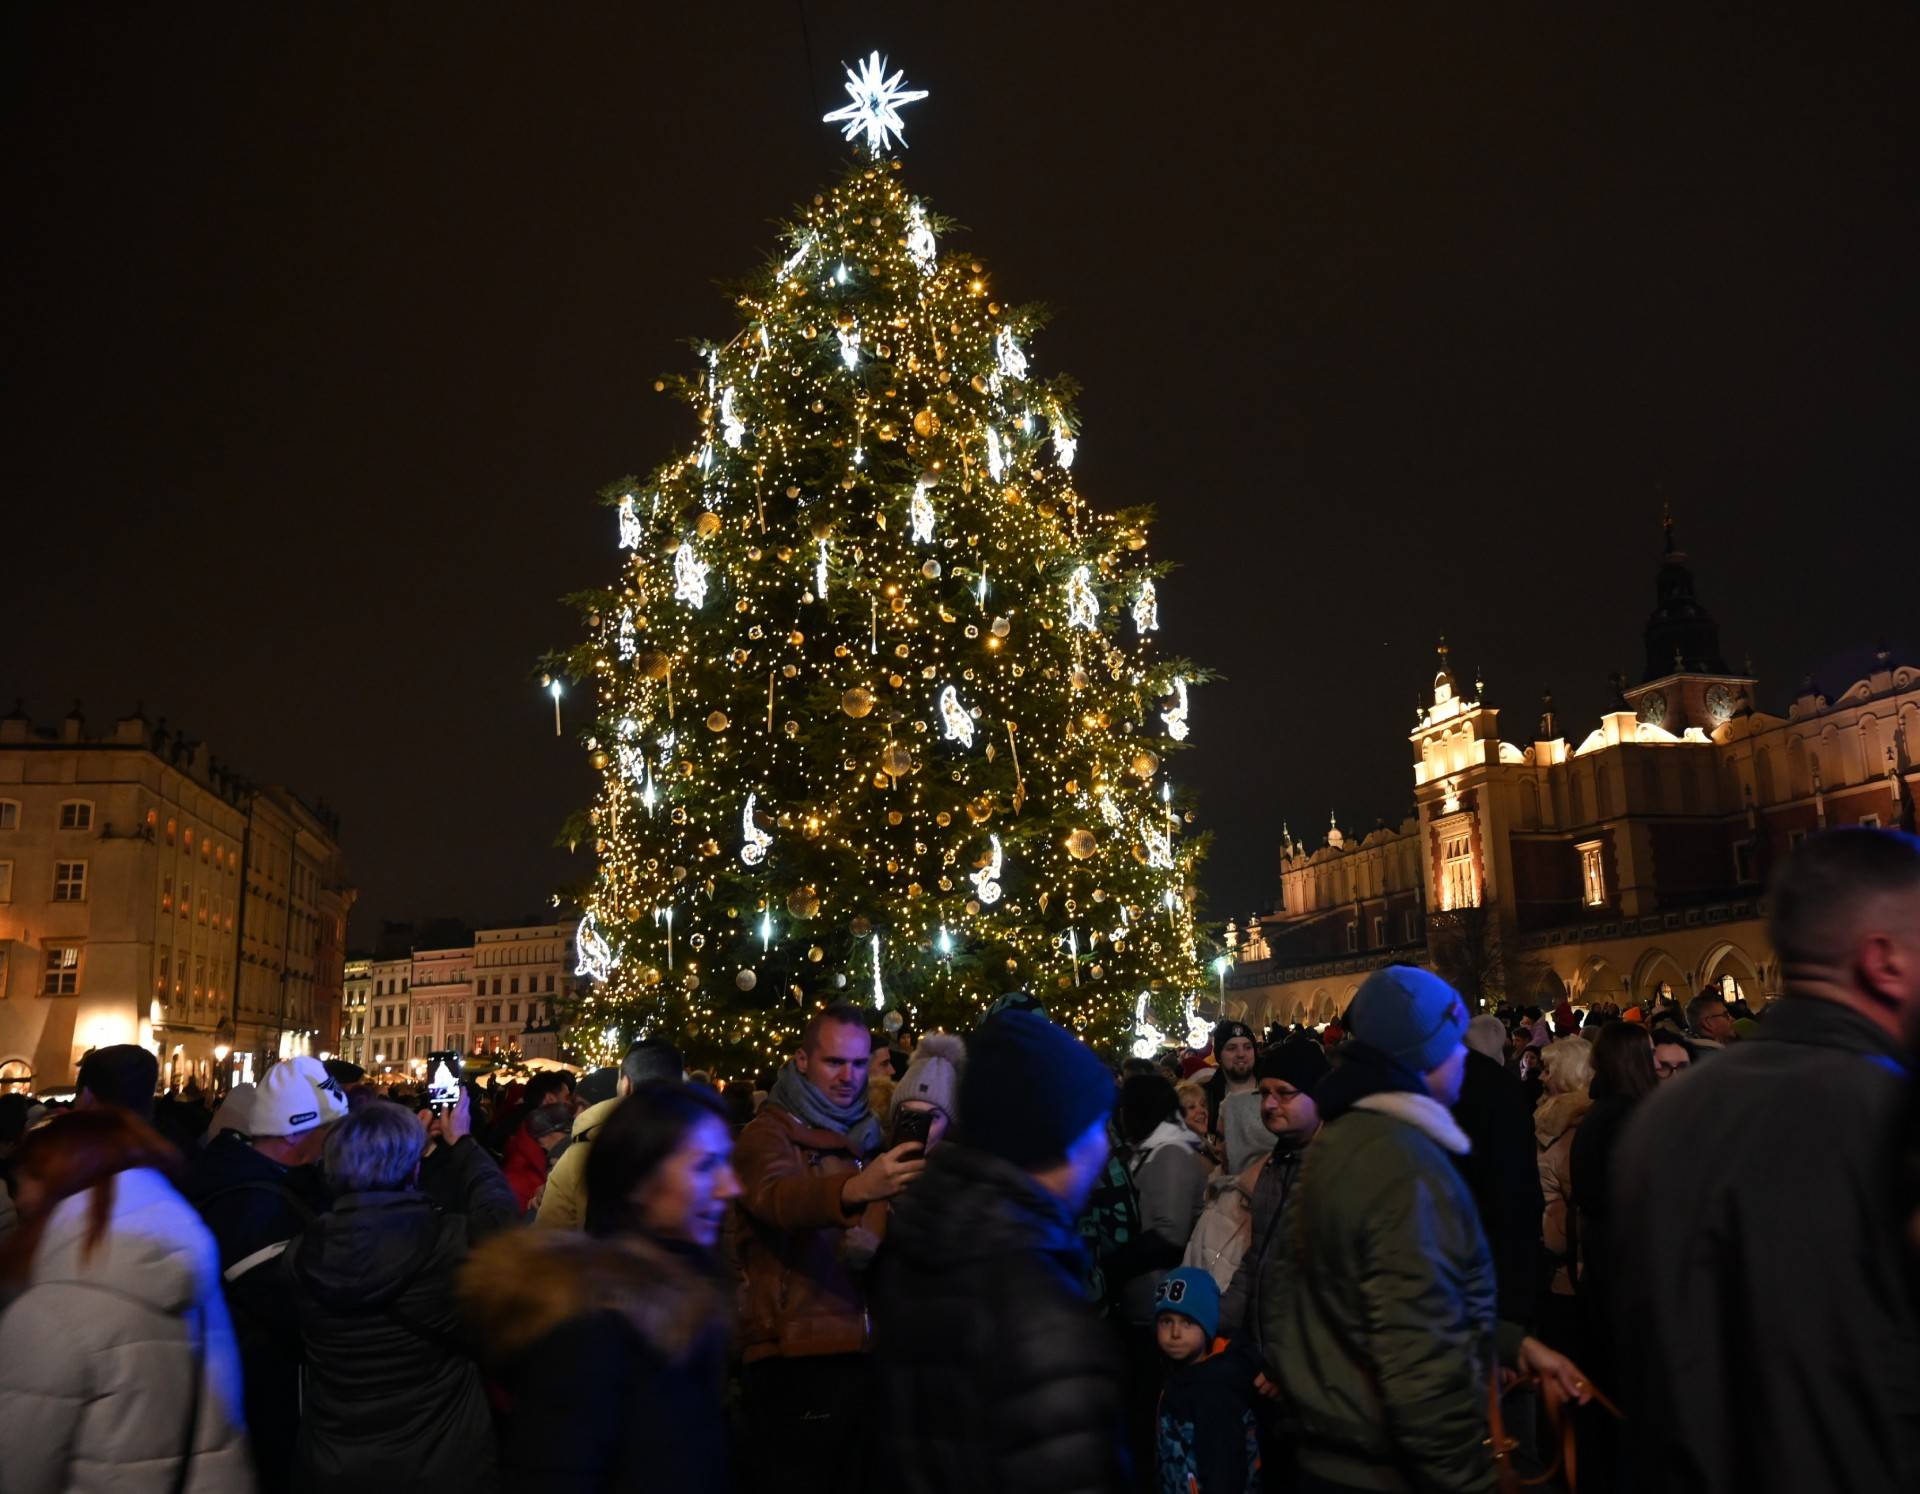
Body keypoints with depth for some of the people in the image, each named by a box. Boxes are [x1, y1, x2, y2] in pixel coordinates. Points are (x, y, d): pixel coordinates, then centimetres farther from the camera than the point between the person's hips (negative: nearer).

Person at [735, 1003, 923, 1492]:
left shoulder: (869, 1137, 15)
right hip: (798, 1359, -6)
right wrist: (856, 1187, -48)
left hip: (864, 1351, 6)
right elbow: (778, 1196, -30)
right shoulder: (767, 1133, -6)